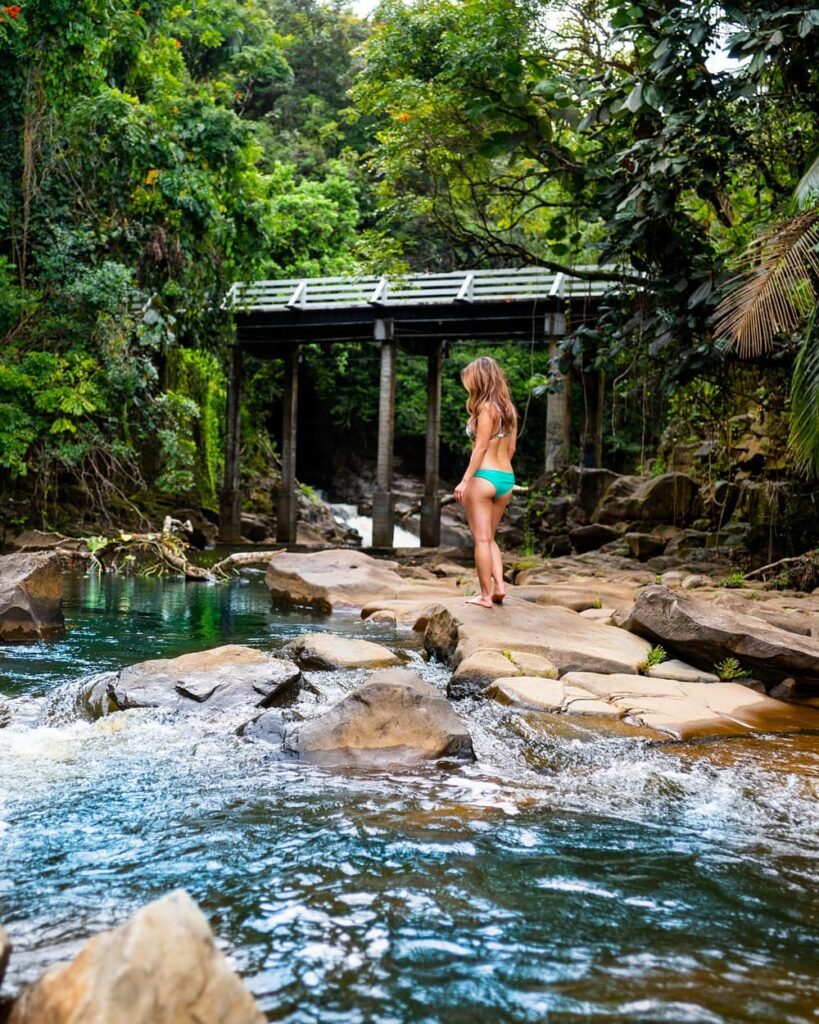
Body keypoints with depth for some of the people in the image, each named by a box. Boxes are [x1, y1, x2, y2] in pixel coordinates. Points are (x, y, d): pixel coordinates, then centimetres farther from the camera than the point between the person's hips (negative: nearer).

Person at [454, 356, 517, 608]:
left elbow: (481, 447, -15)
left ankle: (486, 595, 1)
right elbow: (511, 448, 14)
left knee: (482, 539, -1)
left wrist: (465, 480, -14)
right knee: (489, 538, 18)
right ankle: (499, 586, 9)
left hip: (484, 477, -8)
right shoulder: (508, 408, 11)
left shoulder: (486, 407, -11)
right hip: (507, 478, 8)